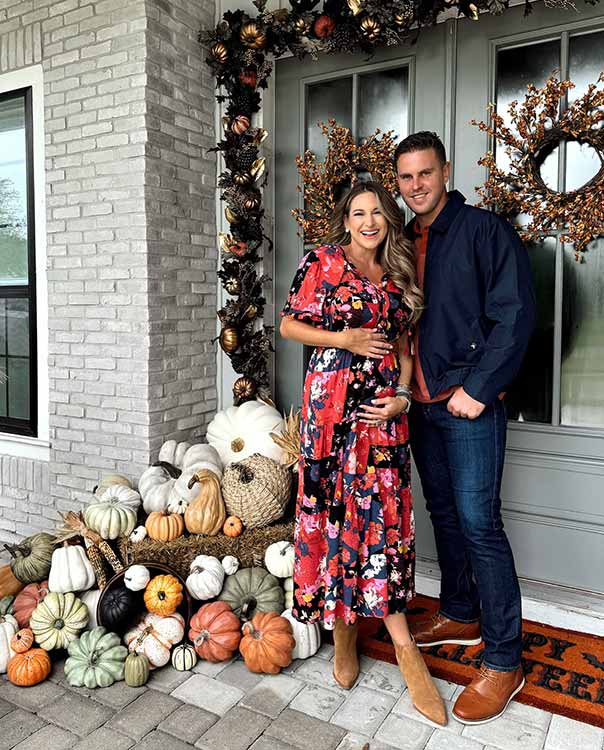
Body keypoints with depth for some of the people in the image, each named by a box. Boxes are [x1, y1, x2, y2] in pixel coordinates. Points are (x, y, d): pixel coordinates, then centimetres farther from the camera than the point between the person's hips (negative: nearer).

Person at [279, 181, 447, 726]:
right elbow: (289, 324, 2)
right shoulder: (322, 262, 4)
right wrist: (345, 339, -9)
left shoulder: (397, 277, 15)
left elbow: (403, 345, 16)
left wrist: (402, 395, 1)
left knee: (383, 510, 1)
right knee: (334, 507, 1)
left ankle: (402, 643, 8)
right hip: (332, 401, -2)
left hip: (384, 406, 3)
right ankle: (342, 627, 19)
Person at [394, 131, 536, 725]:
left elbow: (514, 315, -12)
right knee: (443, 514, 15)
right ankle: (460, 616, 32)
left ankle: (503, 660, 7)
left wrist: (478, 388, -16)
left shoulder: (484, 230, -5)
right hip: (421, 402, 7)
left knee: (478, 523, -7)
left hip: (469, 402, -6)